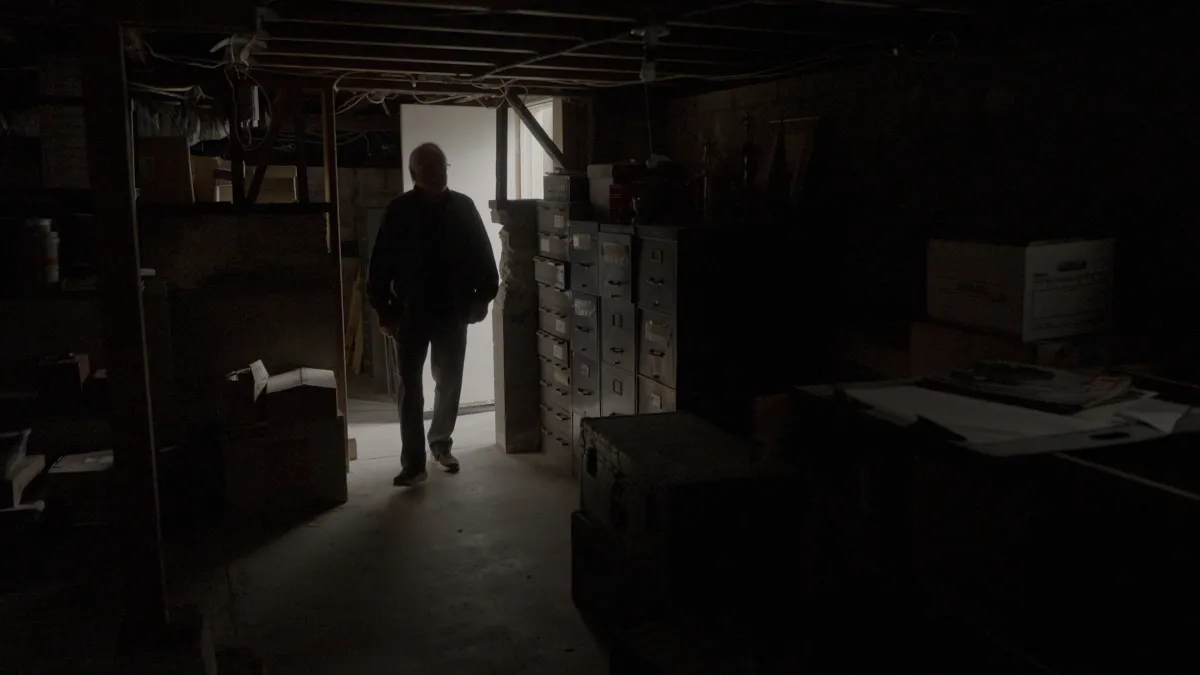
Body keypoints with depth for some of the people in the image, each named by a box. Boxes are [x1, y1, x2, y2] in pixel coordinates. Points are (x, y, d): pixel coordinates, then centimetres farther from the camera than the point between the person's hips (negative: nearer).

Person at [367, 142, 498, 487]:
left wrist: (483, 296, -3)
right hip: (410, 313, -2)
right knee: (409, 388, -2)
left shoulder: (462, 207, 1)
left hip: (452, 312, 2)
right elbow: (381, 265, -3)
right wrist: (384, 311, -8)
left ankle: (440, 444, 32)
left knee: (449, 382, 12)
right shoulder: (399, 211, -3)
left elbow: (481, 255, 4)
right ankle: (413, 462, 1)